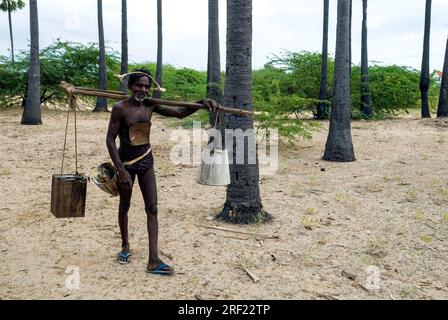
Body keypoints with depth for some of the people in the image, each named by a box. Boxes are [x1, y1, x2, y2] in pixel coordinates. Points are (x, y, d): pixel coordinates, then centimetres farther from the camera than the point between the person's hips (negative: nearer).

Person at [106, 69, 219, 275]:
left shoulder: (150, 106, -1)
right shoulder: (120, 108, -14)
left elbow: (179, 113, 2)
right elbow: (110, 139, -14)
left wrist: (202, 102, -13)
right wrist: (121, 170, -20)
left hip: (146, 161, 4)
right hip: (126, 162, -4)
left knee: (152, 209, -2)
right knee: (124, 206, 14)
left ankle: (153, 260, 0)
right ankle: (125, 246, 38)